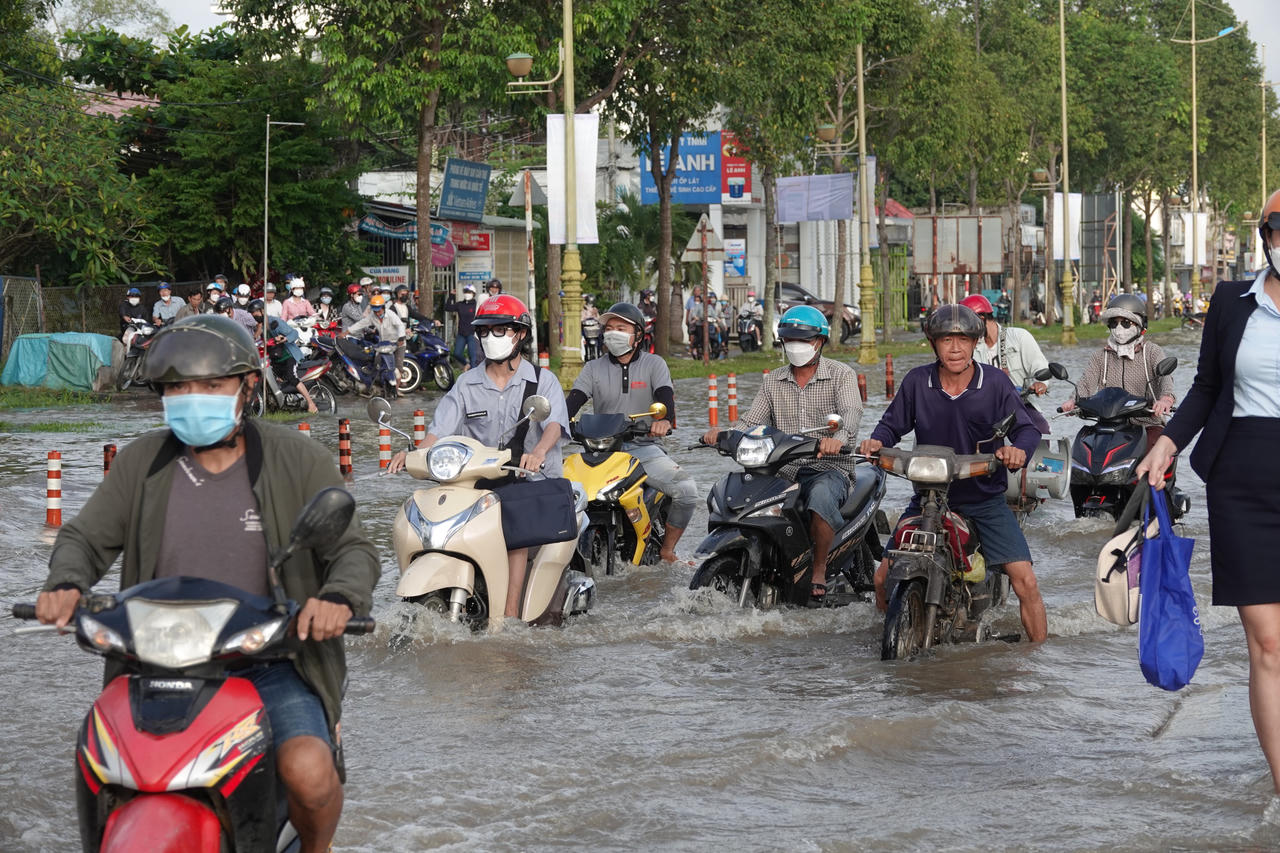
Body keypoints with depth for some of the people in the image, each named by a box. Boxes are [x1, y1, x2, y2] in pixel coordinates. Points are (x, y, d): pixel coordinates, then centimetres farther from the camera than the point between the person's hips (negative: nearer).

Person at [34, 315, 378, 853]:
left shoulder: (297, 460, -1)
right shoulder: (143, 462, 5)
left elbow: (354, 550, -1)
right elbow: (86, 536, 10)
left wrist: (338, 597, -25)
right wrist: (65, 584, -14)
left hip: (274, 661, -3)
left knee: (308, 771, -29)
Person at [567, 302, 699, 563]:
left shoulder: (654, 364, 6)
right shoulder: (593, 368, 11)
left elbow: (665, 395, -11)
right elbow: (573, 401, -1)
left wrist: (665, 420, -35)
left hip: (644, 447, -1)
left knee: (686, 490, -23)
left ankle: (666, 549, -3)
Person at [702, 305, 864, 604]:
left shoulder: (841, 375, 1)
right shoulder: (773, 381, 15)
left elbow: (851, 411, -18)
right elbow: (751, 422, 8)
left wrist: (838, 437, -41)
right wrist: (723, 433, -15)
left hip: (830, 468, -5)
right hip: (784, 471, 5)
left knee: (821, 496, -39)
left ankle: (819, 570, -23)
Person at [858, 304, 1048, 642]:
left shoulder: (995, 382, -5)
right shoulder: (917, 381, -1)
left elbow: (1027, 428, -8)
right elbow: (893, 423, 8)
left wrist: (1019, 449, -31)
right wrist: (877, 441, -16)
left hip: (985, 498, -1)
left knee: (1025, 581, -14)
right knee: (884, 578, -5)